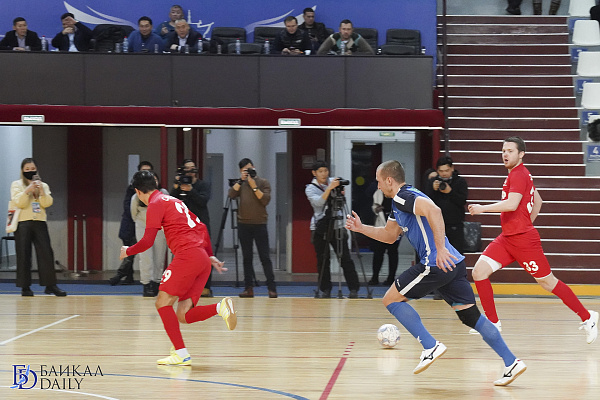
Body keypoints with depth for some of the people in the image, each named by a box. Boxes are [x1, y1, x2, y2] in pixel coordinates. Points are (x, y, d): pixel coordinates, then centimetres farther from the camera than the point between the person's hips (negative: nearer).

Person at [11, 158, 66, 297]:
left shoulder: (43, 185, 16)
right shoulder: (17, 185, 8)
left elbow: (47, 203, 1)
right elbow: (18, 202, -6)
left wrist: (42, 191, -14)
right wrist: (27, 191, -19)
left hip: (39, 223, 2)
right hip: (23, 223, -2)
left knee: (46, 253, -5)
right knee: (24, 255, -4)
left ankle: (50, 285, -2)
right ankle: (25, 287, 1)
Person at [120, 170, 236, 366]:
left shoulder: (156, 204, 0)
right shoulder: (174, 201, 26)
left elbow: (147, 241, -6)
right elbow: (202, 227, 27)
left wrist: (127, 251, 11)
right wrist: (210, 255, 30)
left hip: (188, 255, -9)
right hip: (202, 260, 9)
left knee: (163, 302, -5)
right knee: (183, 315, 5)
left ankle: (181, 353, -13)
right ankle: (220, 307, -14)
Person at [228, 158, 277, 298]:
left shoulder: (263, 182, 3)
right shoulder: (241, 184, 12)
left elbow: (265, 200, -10)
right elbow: (231, 194, -5)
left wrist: (253, 186, -13)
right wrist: (241, 180, -10)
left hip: (259, 224, -3)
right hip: (243, 224, 3)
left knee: (265, 257, -6)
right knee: (247, 257, 5)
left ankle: (272, 288, -5)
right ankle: (249, 288, 8)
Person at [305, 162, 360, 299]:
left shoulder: (334, 182, 8)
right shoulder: (310, 188, 0)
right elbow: (318, 202, -19)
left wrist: (340, 192, -4)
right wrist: (330, 188, -27)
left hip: (337, 226, 1)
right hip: (320, 228, -1)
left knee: (345, 258, -5)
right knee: (323, 261, 1)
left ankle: (354, 289, -4)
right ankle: (325, 290, 10)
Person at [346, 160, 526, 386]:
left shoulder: (403, 197, -7)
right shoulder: (399, 202, 23)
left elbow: (433, 210, -26)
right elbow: (389, 235, 37)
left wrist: (440, 248, -28)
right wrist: (361, 228, 31)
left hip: (436, 264, -10)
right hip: (453, 264, 10)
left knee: (391, 299, 3)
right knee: (470, 315, 8)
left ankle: (431, 347, -4)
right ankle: (511, 363, 1)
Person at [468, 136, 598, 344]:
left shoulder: (519, 175, -14)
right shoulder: (520, 174, 16)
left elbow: (511, 204, -28)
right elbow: (538, 202, 28)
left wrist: (483, 208, -25)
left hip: (523, 240, -9)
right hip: (506, 239, 9)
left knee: (548, 282, 0)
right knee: (479, 272, -4)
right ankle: (493, 323, 2)